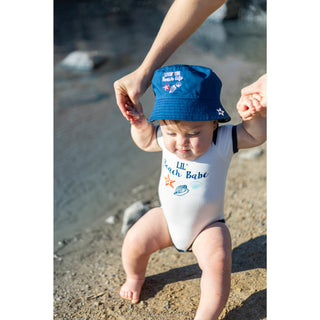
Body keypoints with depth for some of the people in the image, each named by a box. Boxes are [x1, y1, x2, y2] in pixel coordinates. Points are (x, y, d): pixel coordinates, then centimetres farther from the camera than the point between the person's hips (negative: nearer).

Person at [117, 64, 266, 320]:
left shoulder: (222, 141, -24)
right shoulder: (166, 138, -14)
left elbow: (256, 136, -28)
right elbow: (145, 141, 5)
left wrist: (254, 115, -47)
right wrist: (140, 125, -15)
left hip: (207, 226, -3)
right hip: (168, 219, 3)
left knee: (218, 260, -25)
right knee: (134, 241, -5)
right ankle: (135, 277, 29)